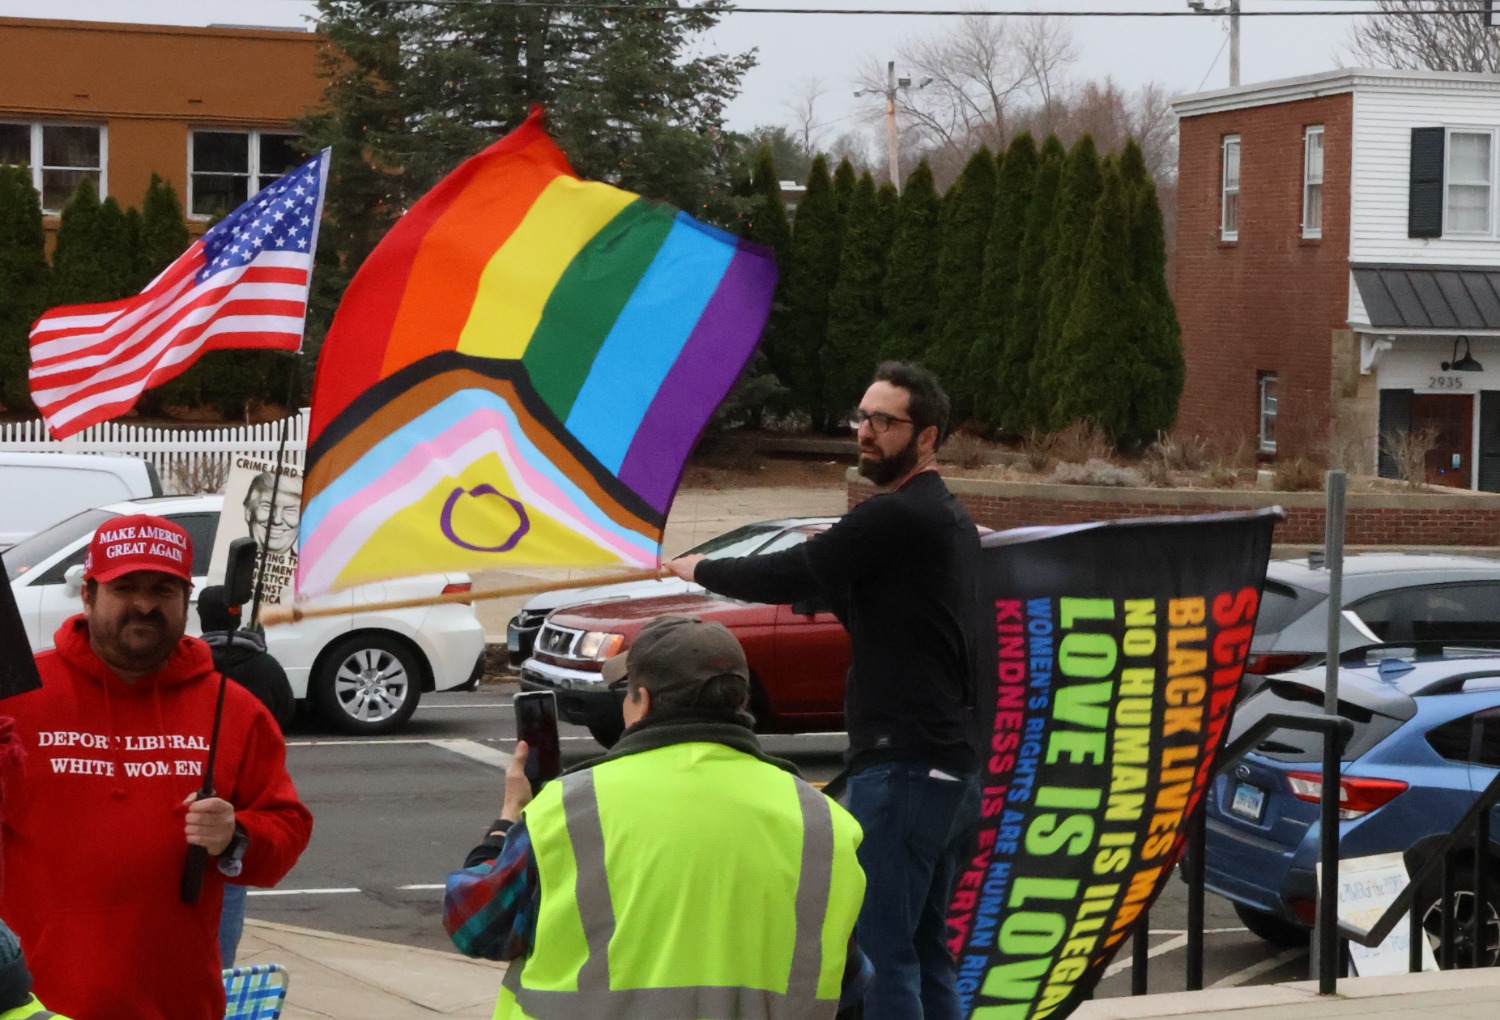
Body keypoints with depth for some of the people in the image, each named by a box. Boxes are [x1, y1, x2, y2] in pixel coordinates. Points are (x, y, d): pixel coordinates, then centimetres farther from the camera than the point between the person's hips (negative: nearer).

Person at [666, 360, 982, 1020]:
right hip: (953, 766, 10)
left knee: (881, 951, -10)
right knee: (927, 952, 13)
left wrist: (700, 571, 5)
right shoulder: (947, 516, 17)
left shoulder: (896, 517, -14)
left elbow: (789, 576, -11)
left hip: (902, 767, -10)